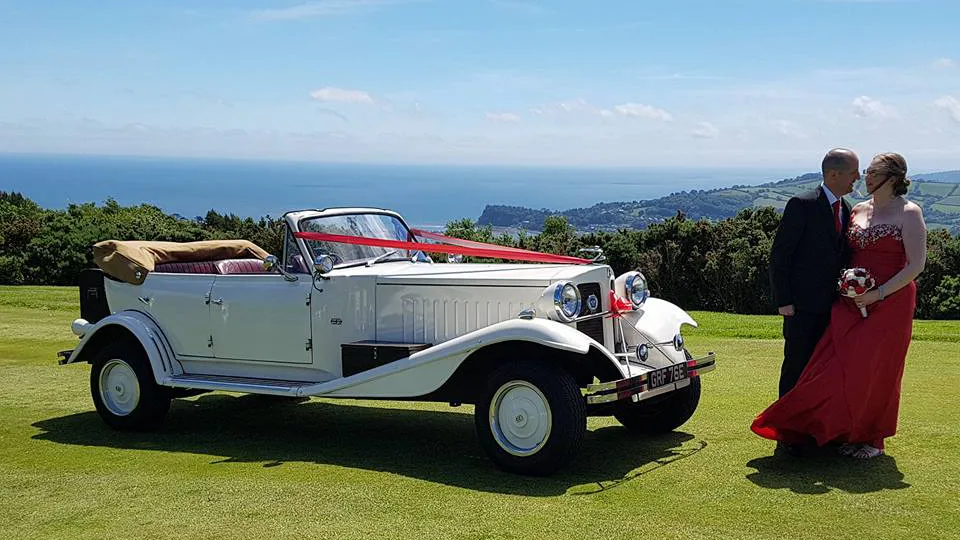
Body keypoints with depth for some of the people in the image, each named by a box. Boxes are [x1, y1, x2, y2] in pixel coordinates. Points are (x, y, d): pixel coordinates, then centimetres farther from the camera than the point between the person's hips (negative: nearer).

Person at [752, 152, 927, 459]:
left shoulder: (909, 214, -6)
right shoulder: (858, 211, 11)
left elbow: (916, 265, -11)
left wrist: (878, 294, -17)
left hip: (890, 303, -5)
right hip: (852, 302, 5)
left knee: (878, 370, 1)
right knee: (844, 367, -1)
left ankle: (874, 439, 15)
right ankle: (851, 433, 12)